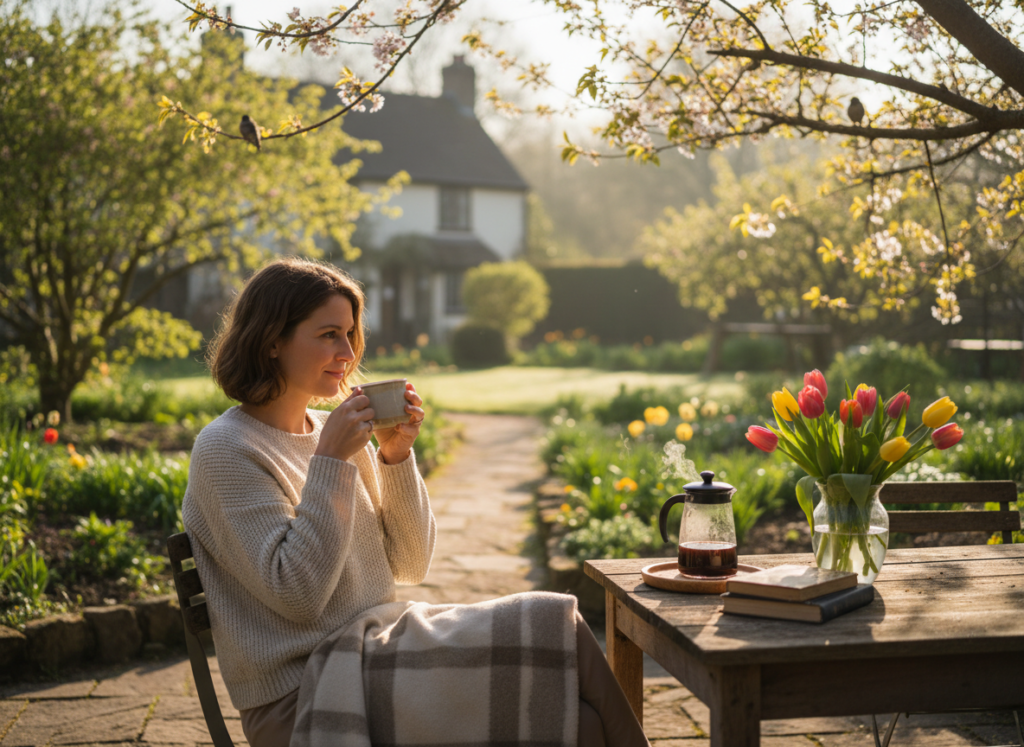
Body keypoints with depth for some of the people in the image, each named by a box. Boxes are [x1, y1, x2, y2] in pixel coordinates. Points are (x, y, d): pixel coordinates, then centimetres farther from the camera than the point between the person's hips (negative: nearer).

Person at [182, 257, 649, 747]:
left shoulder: (333, 431, 11)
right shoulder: (224, 450, -9)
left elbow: (409, 568, 11)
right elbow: (296, 594, -18)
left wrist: (396, 457, -2)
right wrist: (330, 461, -18)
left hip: (382, 645, 7)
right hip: (305, 693, -7)